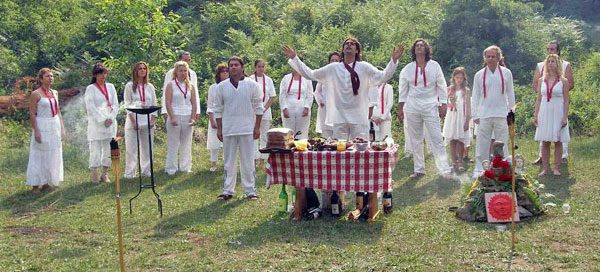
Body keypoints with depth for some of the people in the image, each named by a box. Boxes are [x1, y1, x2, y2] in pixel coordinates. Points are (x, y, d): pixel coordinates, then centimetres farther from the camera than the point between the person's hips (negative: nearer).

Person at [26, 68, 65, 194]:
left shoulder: (55, 93, 9)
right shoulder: (36, 94, -10)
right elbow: (32, 114, -12)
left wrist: (61, 128, 11)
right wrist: (36, 131, -18)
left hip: (55, 127, 7)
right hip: (42, 127, -7)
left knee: (53, 155, 11)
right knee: (40, 156, -2)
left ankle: (46, 182, 22)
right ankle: (35, 185, 4)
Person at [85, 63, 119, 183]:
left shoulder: (110, 87, 12)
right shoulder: (90, 88, -1)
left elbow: (115, 104, 9)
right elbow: (91, 107, -7)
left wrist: (111, 118, -5)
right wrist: (103, 120, -12)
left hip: (110, 123, 4)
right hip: (96, 123, -4)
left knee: (108, 149, 5)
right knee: (95, 149, -4)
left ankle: (105, 174, 13)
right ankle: (94, 175, 2)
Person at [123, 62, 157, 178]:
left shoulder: (150, 87, 11)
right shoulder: (130, 86, 1)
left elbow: (154, 104, 10)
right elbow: (127, 104, -4)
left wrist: (153, 120, -2)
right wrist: (133, 121, -13)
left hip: (147, 121, 3)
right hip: (133, 121, -3)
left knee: (147, 147, 6)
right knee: (131, 148, -2)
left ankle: (146, 170, 15)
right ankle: (130, 172, 3)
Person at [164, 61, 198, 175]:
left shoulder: (191, 86, 11)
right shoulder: (171, 85, 0)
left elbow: (194, 103, 9)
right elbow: (168, 103, -6)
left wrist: (193, 118, -2)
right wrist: (172, 118, -15)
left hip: (187, 118, 3)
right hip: (175, 117, -3)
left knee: (186, 144, 6)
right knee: (173, 144, 0)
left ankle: (185, 167, 14)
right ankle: (171, 169, 5)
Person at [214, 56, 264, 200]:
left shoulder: (252, 85, 1)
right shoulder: (222, 86, 6)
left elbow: (258, 107, 3)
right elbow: (218, 109, 9)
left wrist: (257, 127, -2)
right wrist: (219, 129, 5)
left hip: (247, 129, -2)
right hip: (228, 129, 2)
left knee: (248, 162, 3)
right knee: (229, 162, 8)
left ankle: (250, 191, 11)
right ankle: (228, 191, 16)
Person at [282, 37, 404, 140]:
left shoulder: (364, 67, 3)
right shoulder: (333, 68, 9)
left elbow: (383, 76, -8)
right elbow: (310, 74, 9)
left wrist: (394, 60, -23)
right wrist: (294, 58, 5)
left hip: (359, 118, -2)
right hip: (339, 117, 2)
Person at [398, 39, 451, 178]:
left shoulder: (434, 66, 5)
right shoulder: (408, 69, 8)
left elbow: (441, 86, 5)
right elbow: (403, 89, 12)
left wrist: (443, 104, -1)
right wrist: (400, 108, 8)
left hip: (431, 107, -2)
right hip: (412, 108, 2)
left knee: (436, 139, -7)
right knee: (415, 140, 6)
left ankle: (445, 170, -4)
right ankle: (418, 169, 15)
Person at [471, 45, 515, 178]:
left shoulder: (506, 73, 5)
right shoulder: (479, 75, 5)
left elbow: (510, 94, 11)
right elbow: (475, 96, 8)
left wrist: (511, 112, 8)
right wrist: (475, 115, 4)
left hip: (501, 115, 0)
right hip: (484, 115, 0)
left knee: (502, 145, 4)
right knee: (482, 144, 1)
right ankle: (479, 170, 7)